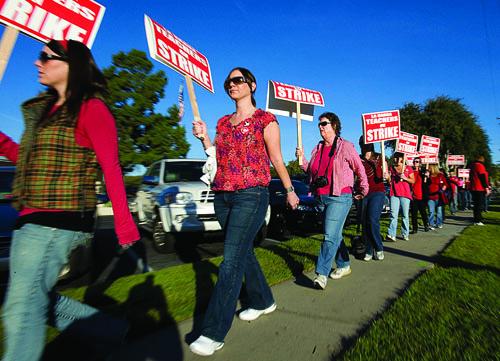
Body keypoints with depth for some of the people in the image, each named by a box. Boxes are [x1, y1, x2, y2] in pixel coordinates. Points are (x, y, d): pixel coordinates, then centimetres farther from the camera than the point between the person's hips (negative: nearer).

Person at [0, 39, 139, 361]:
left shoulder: (90, 108, -8)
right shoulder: (46, 108, 18)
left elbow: (111, 169, -14)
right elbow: (32, 164, 19)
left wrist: (124, 225, -18)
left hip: (58, 222, -9)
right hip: (31, 221, 9)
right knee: (37, 300, 16)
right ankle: (111, 327, 32)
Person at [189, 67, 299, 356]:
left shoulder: (265, 120, 0)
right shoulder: (223, 122, 17)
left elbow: (276, 160, 3)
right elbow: (220, 157, 18)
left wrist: (290, 190, 8)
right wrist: (204, 138, 5)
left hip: (251, 194, -7)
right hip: (223, 195, 7)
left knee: (232, 260, -10)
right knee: (243, 251, 15)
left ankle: (214, 332, 0)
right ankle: (263, 301, 36)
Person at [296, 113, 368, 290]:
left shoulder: (345, 146, -4)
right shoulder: (318, 148, 14)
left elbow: (360, 169, 2)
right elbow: (311, 171, 18)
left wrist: (363, 191, 8)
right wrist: (302, 158, 3)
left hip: (340, 197, -7)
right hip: (321, 198, 7)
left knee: (330, 235, -12)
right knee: (335, 234, 17)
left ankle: (322, 273, -11)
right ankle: (344, 265, 33)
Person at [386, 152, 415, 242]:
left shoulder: (408, 168, 8)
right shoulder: (391, 168, 14)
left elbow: (413, 181, 6)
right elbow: (389, 180, 18)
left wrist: (405, 178, -9)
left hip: (405, 194, -1)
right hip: (394, 194, 1)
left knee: (405, 215, 4)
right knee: (393, 215, -6)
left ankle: (405, 234, 14)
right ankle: (391, 235, -11)